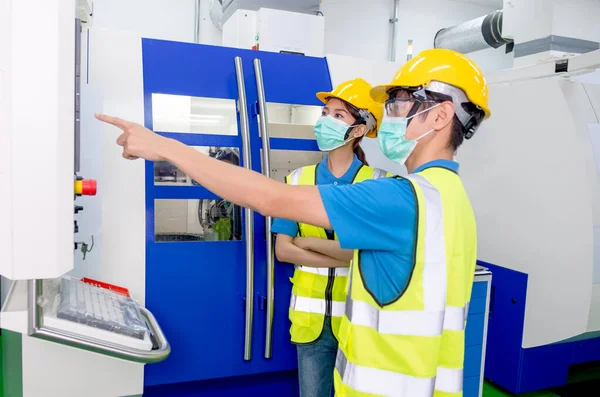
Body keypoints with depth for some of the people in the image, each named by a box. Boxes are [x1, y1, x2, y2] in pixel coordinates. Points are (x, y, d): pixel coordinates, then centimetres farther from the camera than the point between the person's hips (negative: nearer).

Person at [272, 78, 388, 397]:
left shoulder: (376, 182, -7)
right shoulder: (298, 180, -1)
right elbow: (282, 251, -5)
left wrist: (307, 242, -10)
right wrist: (347, 256, -13)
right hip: (310, 317, 2)